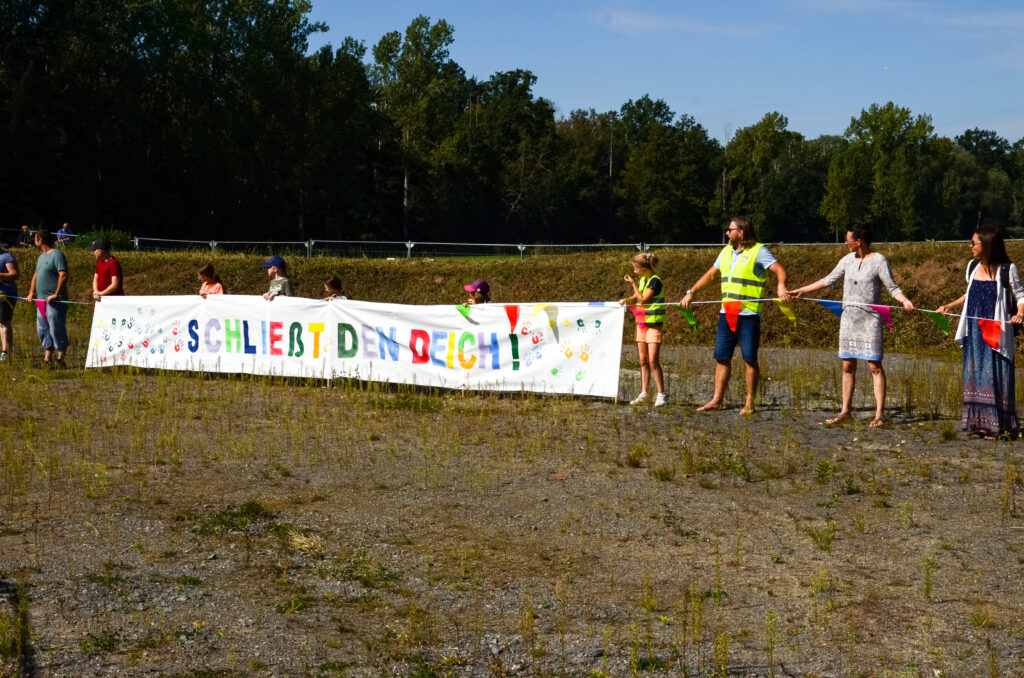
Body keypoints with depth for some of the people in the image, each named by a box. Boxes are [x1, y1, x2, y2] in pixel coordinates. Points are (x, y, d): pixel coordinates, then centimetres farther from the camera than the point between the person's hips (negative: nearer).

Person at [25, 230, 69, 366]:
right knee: (42, 329, 8)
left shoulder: (56, 254, -10)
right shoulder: (41, 256, 19)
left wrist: (56, 294, -21)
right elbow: (36, 275, 28)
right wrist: (31, 293, 18)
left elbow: (63, 275, -19)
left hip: (55, 301, -9)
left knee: (56, 328, -7)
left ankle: (60, 358, -1)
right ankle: (48, 358, 13)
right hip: (42, 300, 9)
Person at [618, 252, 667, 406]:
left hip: (654, 323, -8)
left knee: (653, 360, -12)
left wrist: (633, 283, -11)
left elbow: (643, 300, -17)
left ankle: (661, 394, -7)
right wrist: (626, 300, 2)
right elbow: (638, 296, 22)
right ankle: (643, 393, 14)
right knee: (643, 360, 9)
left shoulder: (655, 280, -14)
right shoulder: (643, 280, 11)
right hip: (641, 322, 8)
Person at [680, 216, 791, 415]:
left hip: (749, 314, -6)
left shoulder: (758, 251, -5)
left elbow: (779, 269, -15)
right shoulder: (726, 252, 16)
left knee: (750, 359, -2)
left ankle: (750, 402, 6)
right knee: (721, 357, 6)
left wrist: (781, 286, -35)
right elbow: (710, 274, 25)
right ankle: (717, 400, 12)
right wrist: (691, 292, 22)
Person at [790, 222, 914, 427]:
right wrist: (800, 291, 19)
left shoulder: (879, 261, -7)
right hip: (848, 318, 6)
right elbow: (828, 280, 18)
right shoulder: (848, 260, 9)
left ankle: (879, 414, -5)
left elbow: (892, 287, -8)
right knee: (847, 365, 8)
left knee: (874, 366, -7)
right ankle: (846, 410, 17)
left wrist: (905, 300, -28)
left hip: (870, 319, -6)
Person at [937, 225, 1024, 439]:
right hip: (975, 332, 5)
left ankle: (1001, 425, 4)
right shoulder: (973, 267, 9)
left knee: (996, 375, -3)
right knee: (976, 375, 5)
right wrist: (949, 306, 18)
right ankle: (979, 423, 10)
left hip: (997, 333, -5)